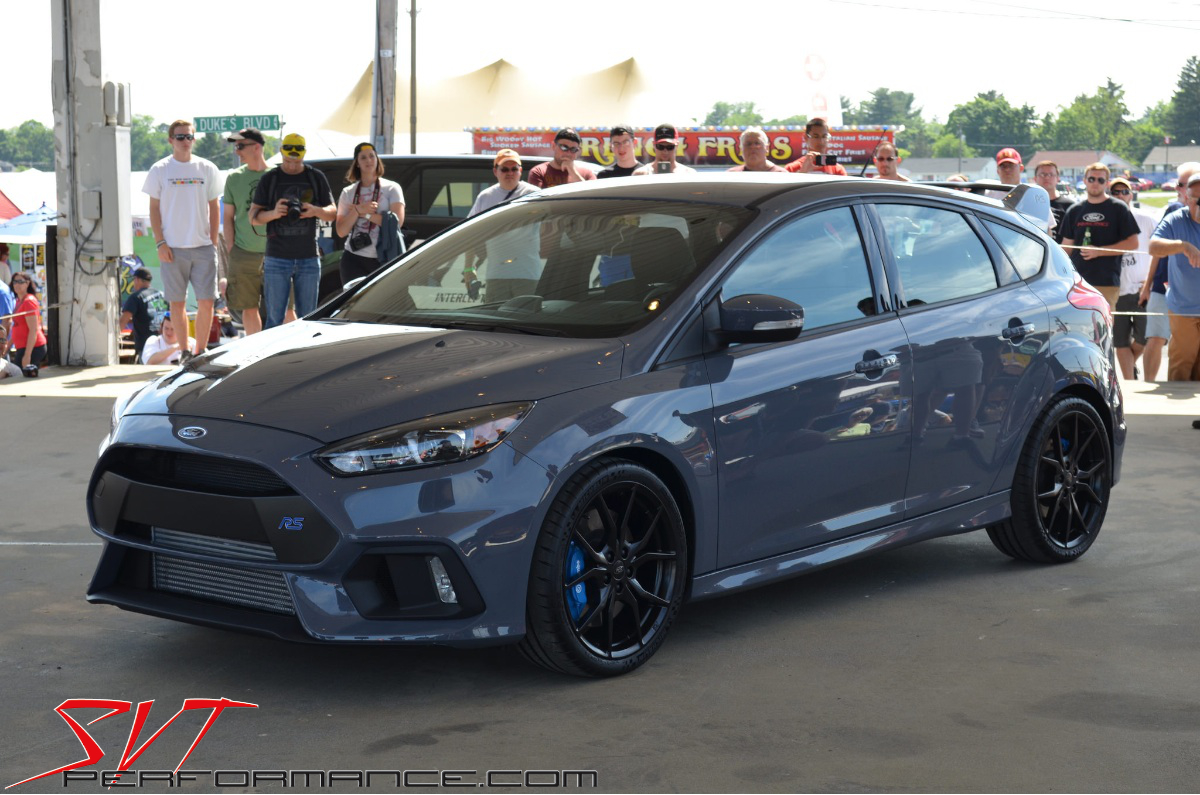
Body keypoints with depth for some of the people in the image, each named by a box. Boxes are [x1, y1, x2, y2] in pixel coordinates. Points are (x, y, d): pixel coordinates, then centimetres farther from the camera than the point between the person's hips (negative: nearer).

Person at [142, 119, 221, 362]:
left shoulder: (207, 169, 7)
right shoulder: (160, 170, 3)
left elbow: (214, 207, 12)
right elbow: (154, 208, 4)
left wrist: (213, 241, 3)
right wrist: (160, 243, -5)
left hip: (203, 246, 1)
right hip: (173, 248, -1)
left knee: (206, 302, -4)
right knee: (177, 303, 3)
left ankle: (200, 351, 8)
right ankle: (184, 352, 10)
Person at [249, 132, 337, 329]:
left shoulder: (316, 178, 9)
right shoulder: (269, 179, 5)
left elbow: (333, 213, 9)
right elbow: (253, 217, 3)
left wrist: (316, 211, -13)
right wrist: (273, 214, -19)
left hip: (309, 257, 1)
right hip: (277, 258, -1)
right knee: (274, 317, -2)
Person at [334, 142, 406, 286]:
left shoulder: (391, 188, 5)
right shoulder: (348, 193, 11)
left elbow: (397, 222, -9)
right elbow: (341, 231, 4)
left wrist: (366, 214, -9)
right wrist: (358, 210, -10)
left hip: (383, 259, -2)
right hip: (354, 258, 2)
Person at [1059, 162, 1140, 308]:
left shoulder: (1118, 209, 3)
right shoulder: (1074, 211, 15)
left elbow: (1133, 244, -2)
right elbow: (1067, 246, 18)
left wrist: (1099, 251, -10)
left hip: (1107, 283, -4)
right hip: (1077, 282, 4)